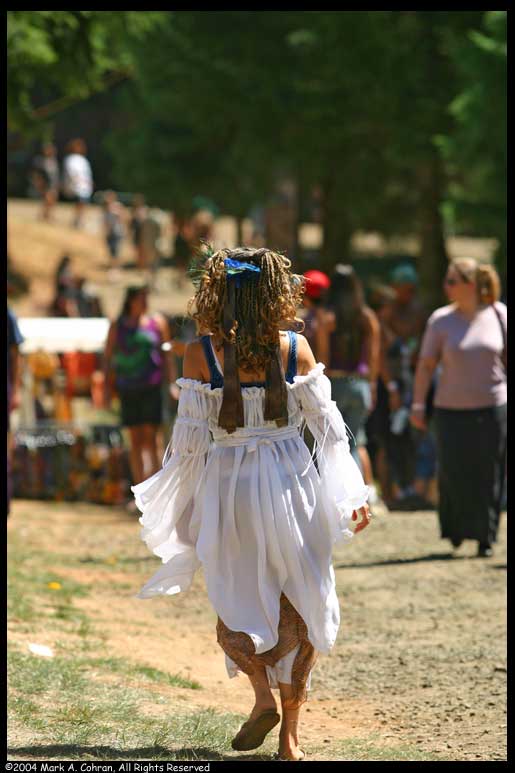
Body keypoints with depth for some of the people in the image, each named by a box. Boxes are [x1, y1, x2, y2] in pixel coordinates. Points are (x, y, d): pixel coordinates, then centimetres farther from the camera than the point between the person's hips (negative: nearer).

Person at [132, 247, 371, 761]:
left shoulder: (200, 353, -7)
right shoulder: (295, 348, -3)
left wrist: (178, 509, 5)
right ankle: (290, 735, 10)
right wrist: (352, 493, 7)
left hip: (228, 484, -1)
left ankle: (263, 692, -12)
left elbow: (189, 439, -5)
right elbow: (328, 425, -1)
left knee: (235, 603, 16)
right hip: (291, 482, 1)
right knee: (298, 606, 13)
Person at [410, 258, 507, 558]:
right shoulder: (441, 320, 0)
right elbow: (426, 365, 1)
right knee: (454, 474, -6)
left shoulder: (498, 314, 1)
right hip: (452, 409, 0)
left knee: (490, 476, 1)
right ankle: (457, 530, 15)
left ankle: (485, 537, 13)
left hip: (493, 407, 0)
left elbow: (507, 356, 8)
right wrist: (418, 404, -4)